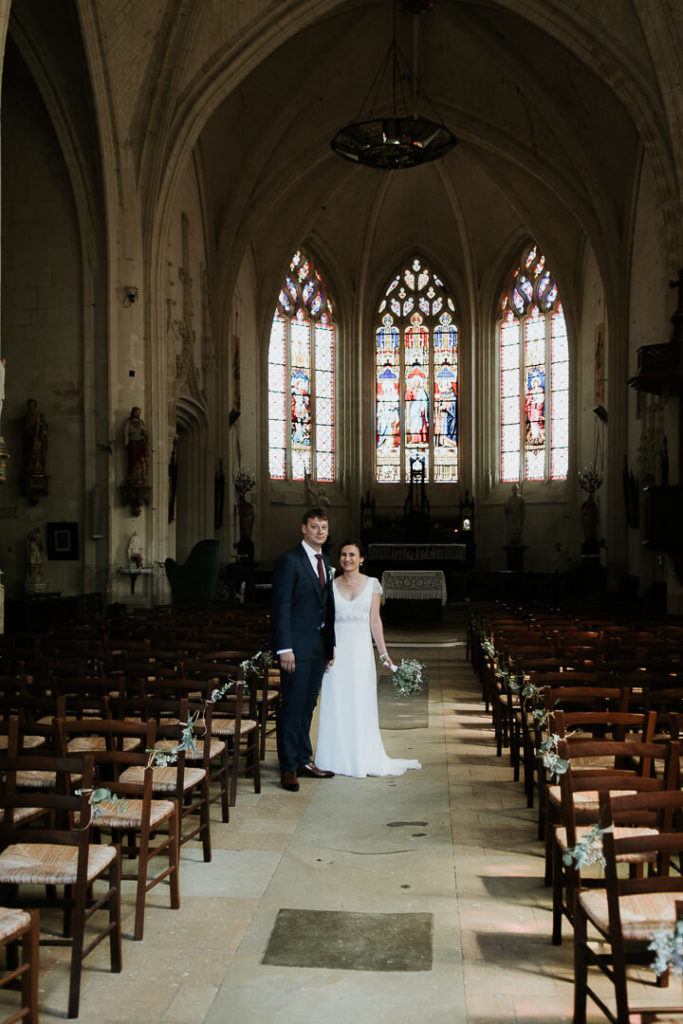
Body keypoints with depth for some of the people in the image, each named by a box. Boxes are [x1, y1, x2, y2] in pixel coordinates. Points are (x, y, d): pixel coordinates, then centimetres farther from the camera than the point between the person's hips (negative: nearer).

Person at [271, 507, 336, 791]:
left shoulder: (325, 561, 14)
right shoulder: (289, 560, -10)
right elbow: (281, 606, -14)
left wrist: (331, 645, 14)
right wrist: (284, 648, -18)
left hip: (319, 645, 7)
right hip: (297, 645, -7)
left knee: (307, 706, 14)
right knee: (292, 706, -3)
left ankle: (304, 760, 24)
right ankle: (288, 767, 6)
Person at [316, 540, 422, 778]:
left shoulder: (372, 584, 4)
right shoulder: (331, 585, 5)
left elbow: (375, 621, 3)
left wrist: (384, 652, -2)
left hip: (361, 649, 0)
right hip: (336, 650, 0)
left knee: (362, 704, 4)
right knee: (336, 703, 3)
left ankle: (362, 759, 15)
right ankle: (337, 758, 13)